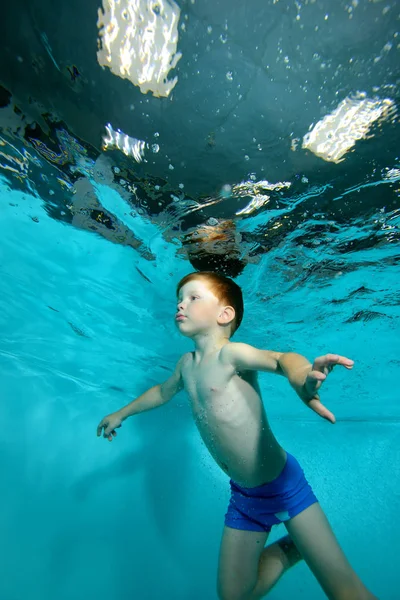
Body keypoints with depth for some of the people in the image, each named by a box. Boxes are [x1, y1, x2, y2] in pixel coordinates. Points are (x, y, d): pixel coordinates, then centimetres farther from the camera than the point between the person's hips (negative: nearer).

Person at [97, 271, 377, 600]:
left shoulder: (230, 353, -21)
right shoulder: (188, 363, 0)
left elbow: (278, 358, -40)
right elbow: (163, 391, 18)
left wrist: (301, 379, -63)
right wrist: (122, 413, 30)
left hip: (284, 483, -6)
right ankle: (293, 547, 30)